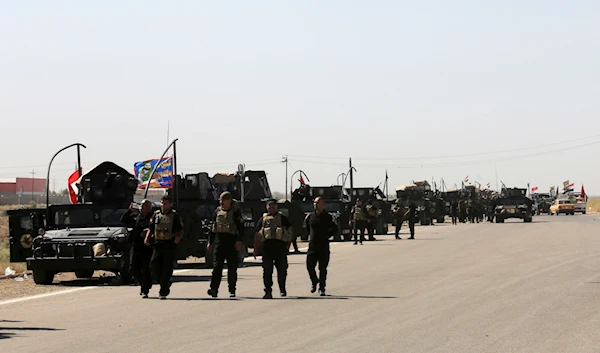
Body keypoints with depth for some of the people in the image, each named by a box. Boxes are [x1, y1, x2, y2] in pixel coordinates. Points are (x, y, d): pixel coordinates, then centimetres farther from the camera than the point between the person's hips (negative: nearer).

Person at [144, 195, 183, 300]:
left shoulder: (175, 216, 2)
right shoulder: (156, 215, 12)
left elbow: (181, 230, 4)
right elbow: (151, 228, 17)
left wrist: (178, 237, -17)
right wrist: (147, 238, -1)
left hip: (170, 245, -4)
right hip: (158, 244, 4)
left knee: (167, 268, -4)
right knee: (154, 265, -7)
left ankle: (163, 292, 0)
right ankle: (165, 284, 15)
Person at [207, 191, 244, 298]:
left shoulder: (236, 212, 0)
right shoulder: (218, 211, 13)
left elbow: (241, 228, -6)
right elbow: (213, 227, 19)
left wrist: (239, 241, -19)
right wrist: (210, 242, 17)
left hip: (231, 242, -3)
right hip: (219, 241, 3)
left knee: (232, 268, 3)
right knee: (217, 266, -8)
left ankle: (232, 290, 11)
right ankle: (214, 289, -15)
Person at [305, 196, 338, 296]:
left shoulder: (328, 217, -2)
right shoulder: (310, 216, 6)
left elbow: (335, 229, 8)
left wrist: (326, 236, 0)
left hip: (324, 247, -2)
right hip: (312, 246, 2)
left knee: (322, 268, 0)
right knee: (309, 266, -2)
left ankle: (322, 289, 8)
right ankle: (314, 281, 26)